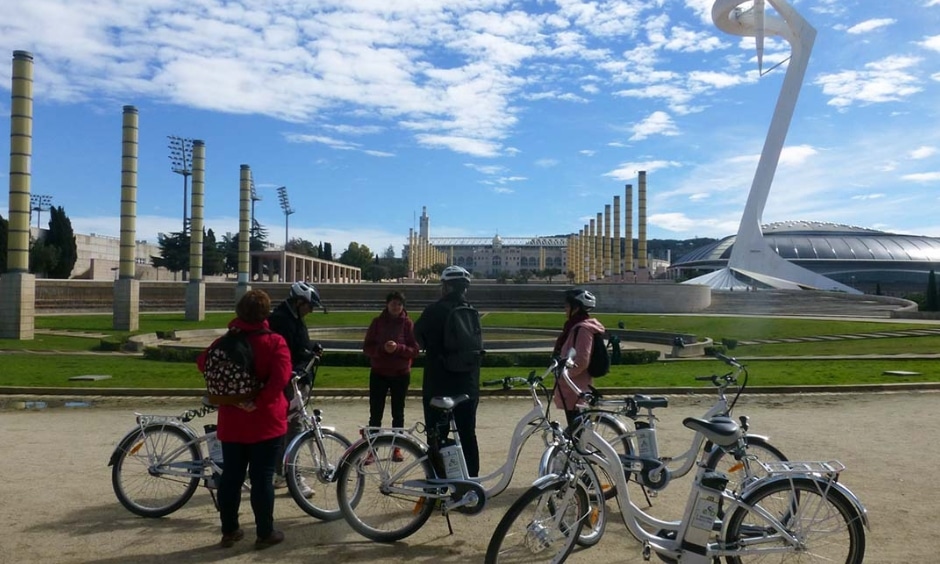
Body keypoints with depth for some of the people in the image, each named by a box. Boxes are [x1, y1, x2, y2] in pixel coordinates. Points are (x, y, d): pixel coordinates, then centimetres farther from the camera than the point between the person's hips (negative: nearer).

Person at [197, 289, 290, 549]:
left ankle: (229, 531, 23)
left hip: (231, 422, 4)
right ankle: (265, 533, 12)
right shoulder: (274, 342, -12)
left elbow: (203, 362, 5)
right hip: (265, 421, -4)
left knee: (230, 476, 13)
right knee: (262, 478, 3)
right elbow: (281, 376, -25)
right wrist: (259, 402, -19)